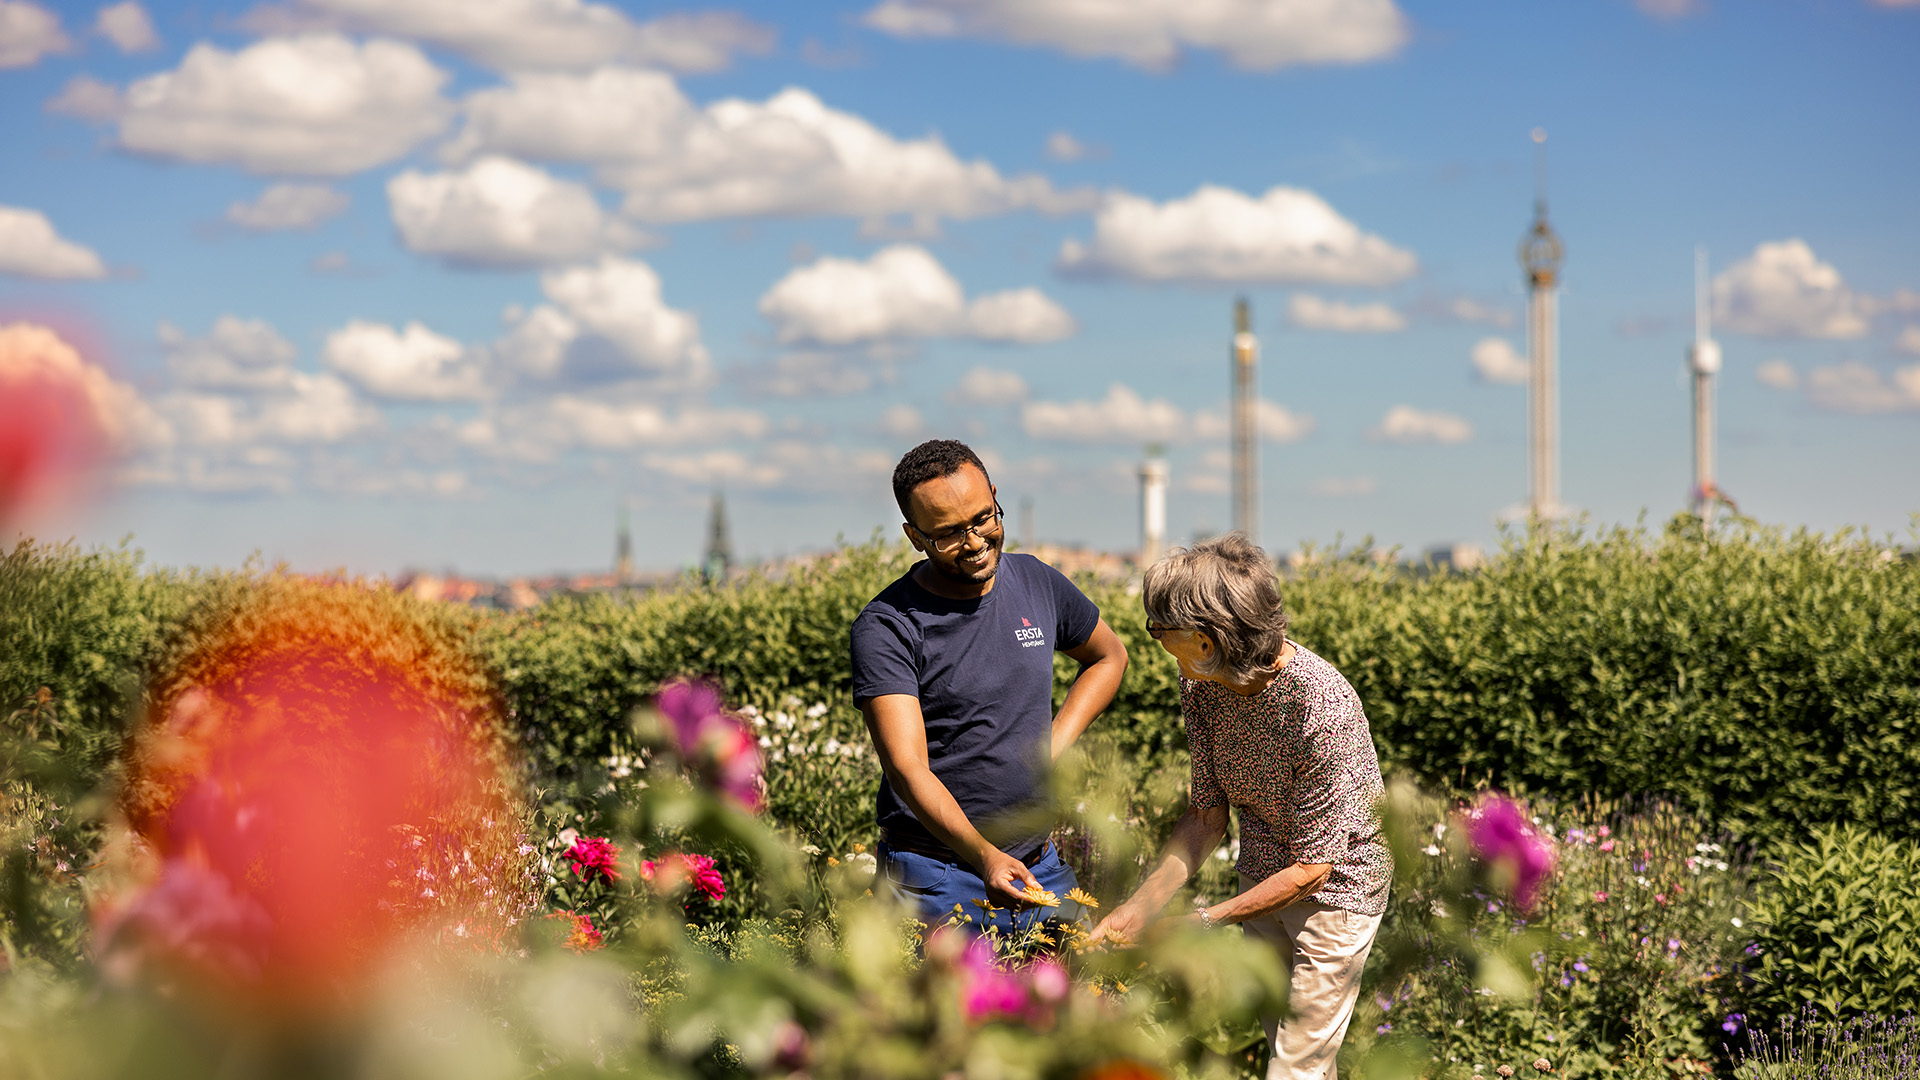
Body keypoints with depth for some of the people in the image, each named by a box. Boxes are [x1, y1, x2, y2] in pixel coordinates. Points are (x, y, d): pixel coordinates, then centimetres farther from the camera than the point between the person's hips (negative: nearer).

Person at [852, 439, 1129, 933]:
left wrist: (1054, 745, 6)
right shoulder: (885, 627, -14)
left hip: (1043, 867, 5)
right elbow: (909, 770, -22)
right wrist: (985, 857, -37)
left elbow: (1110, 657, 22)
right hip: (937, 881, -5)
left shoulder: (1036, 582, 3)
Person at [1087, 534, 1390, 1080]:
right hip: (1262, 876, 7)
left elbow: (1312, 867, -27)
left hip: (1334, 886, -7)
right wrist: (1138, 907, -12)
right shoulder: (1203, 684, -13)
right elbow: (1206, 815, -3)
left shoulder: (1323, 710, -34)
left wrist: (1204, 922, -23)